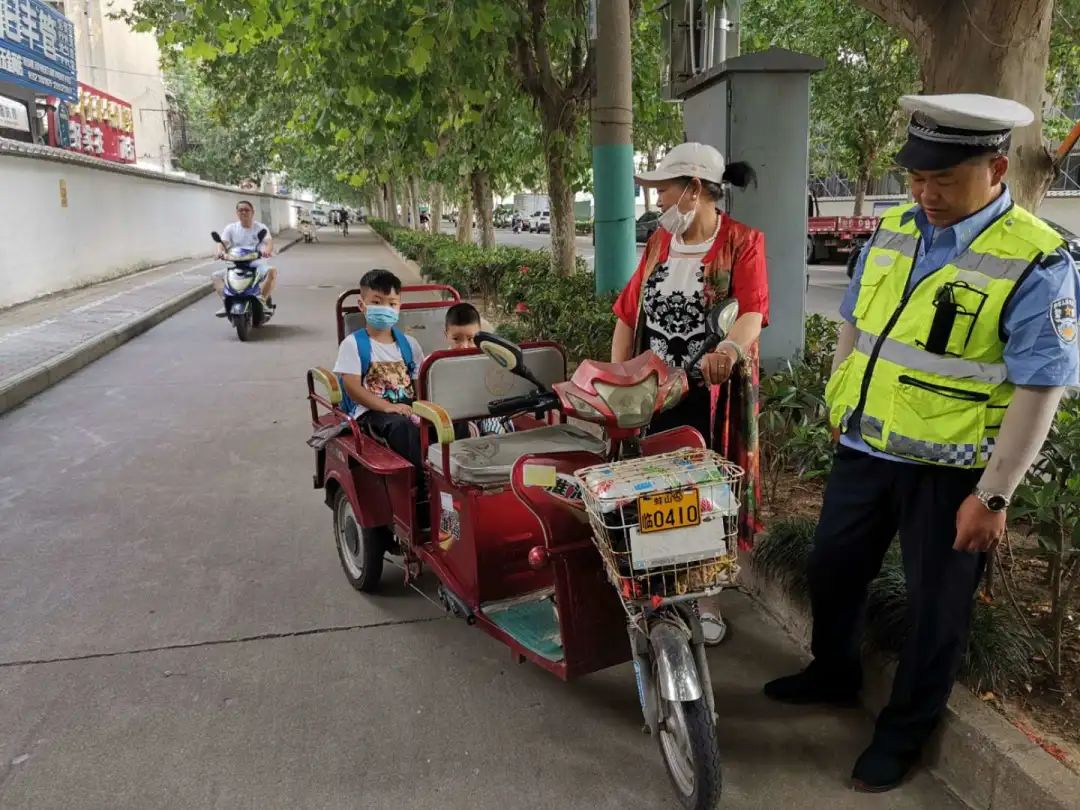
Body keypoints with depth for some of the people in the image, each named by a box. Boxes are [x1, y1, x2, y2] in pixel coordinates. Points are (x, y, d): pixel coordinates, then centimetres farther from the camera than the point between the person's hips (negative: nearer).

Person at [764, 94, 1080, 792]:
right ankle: (833, 675, 46)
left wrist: (993, 496, -17)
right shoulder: (892, 231, 2)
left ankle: (905, 731, 32)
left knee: (936, 605, 11)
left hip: (949, 471, -6)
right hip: (864, 449, 6)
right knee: (833, 568, 20)